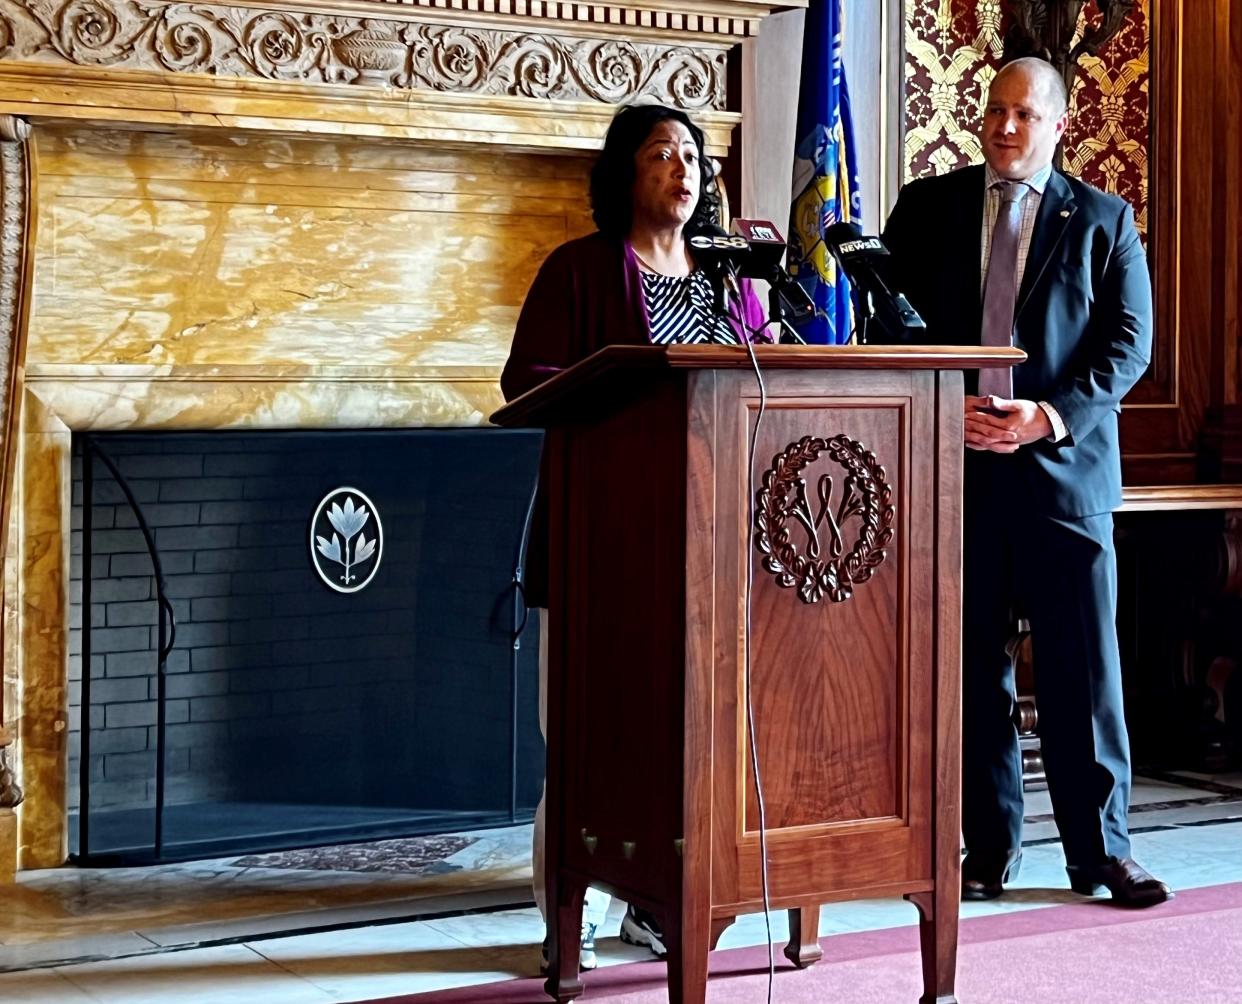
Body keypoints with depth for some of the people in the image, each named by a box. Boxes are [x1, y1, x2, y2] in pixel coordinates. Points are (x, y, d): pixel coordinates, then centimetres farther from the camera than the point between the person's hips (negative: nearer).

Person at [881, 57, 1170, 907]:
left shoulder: (1104, 221, 7)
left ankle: (1103, 850, 9)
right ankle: (989, 849, 14)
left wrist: (1051, 416, -14)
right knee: (972, 668, 5)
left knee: (1085, 669, 0)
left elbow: (1129, 343, 0)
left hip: (1064, 467, -1)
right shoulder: (927, 208, 10)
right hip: (953, 465, 1)